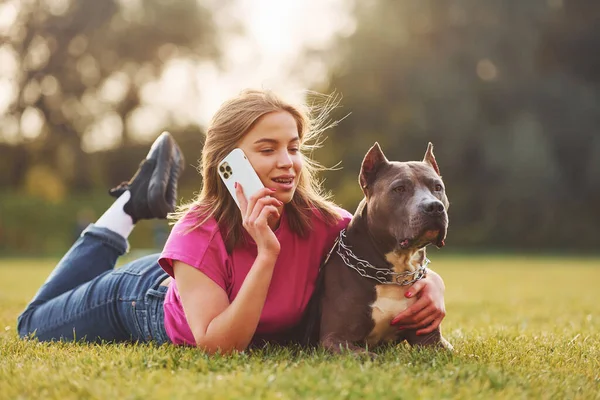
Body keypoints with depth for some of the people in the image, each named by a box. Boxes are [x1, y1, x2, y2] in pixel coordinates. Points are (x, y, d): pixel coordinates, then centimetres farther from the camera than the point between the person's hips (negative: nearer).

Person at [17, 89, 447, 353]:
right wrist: (267, 254, -51)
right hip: (142, 298, -3)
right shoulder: (201, 231, -40)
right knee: (35, 325, 23)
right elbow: (217, 345, -43)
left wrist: (431, 287, -47)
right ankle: (131, 208, 23)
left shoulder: (322, 222, -31)